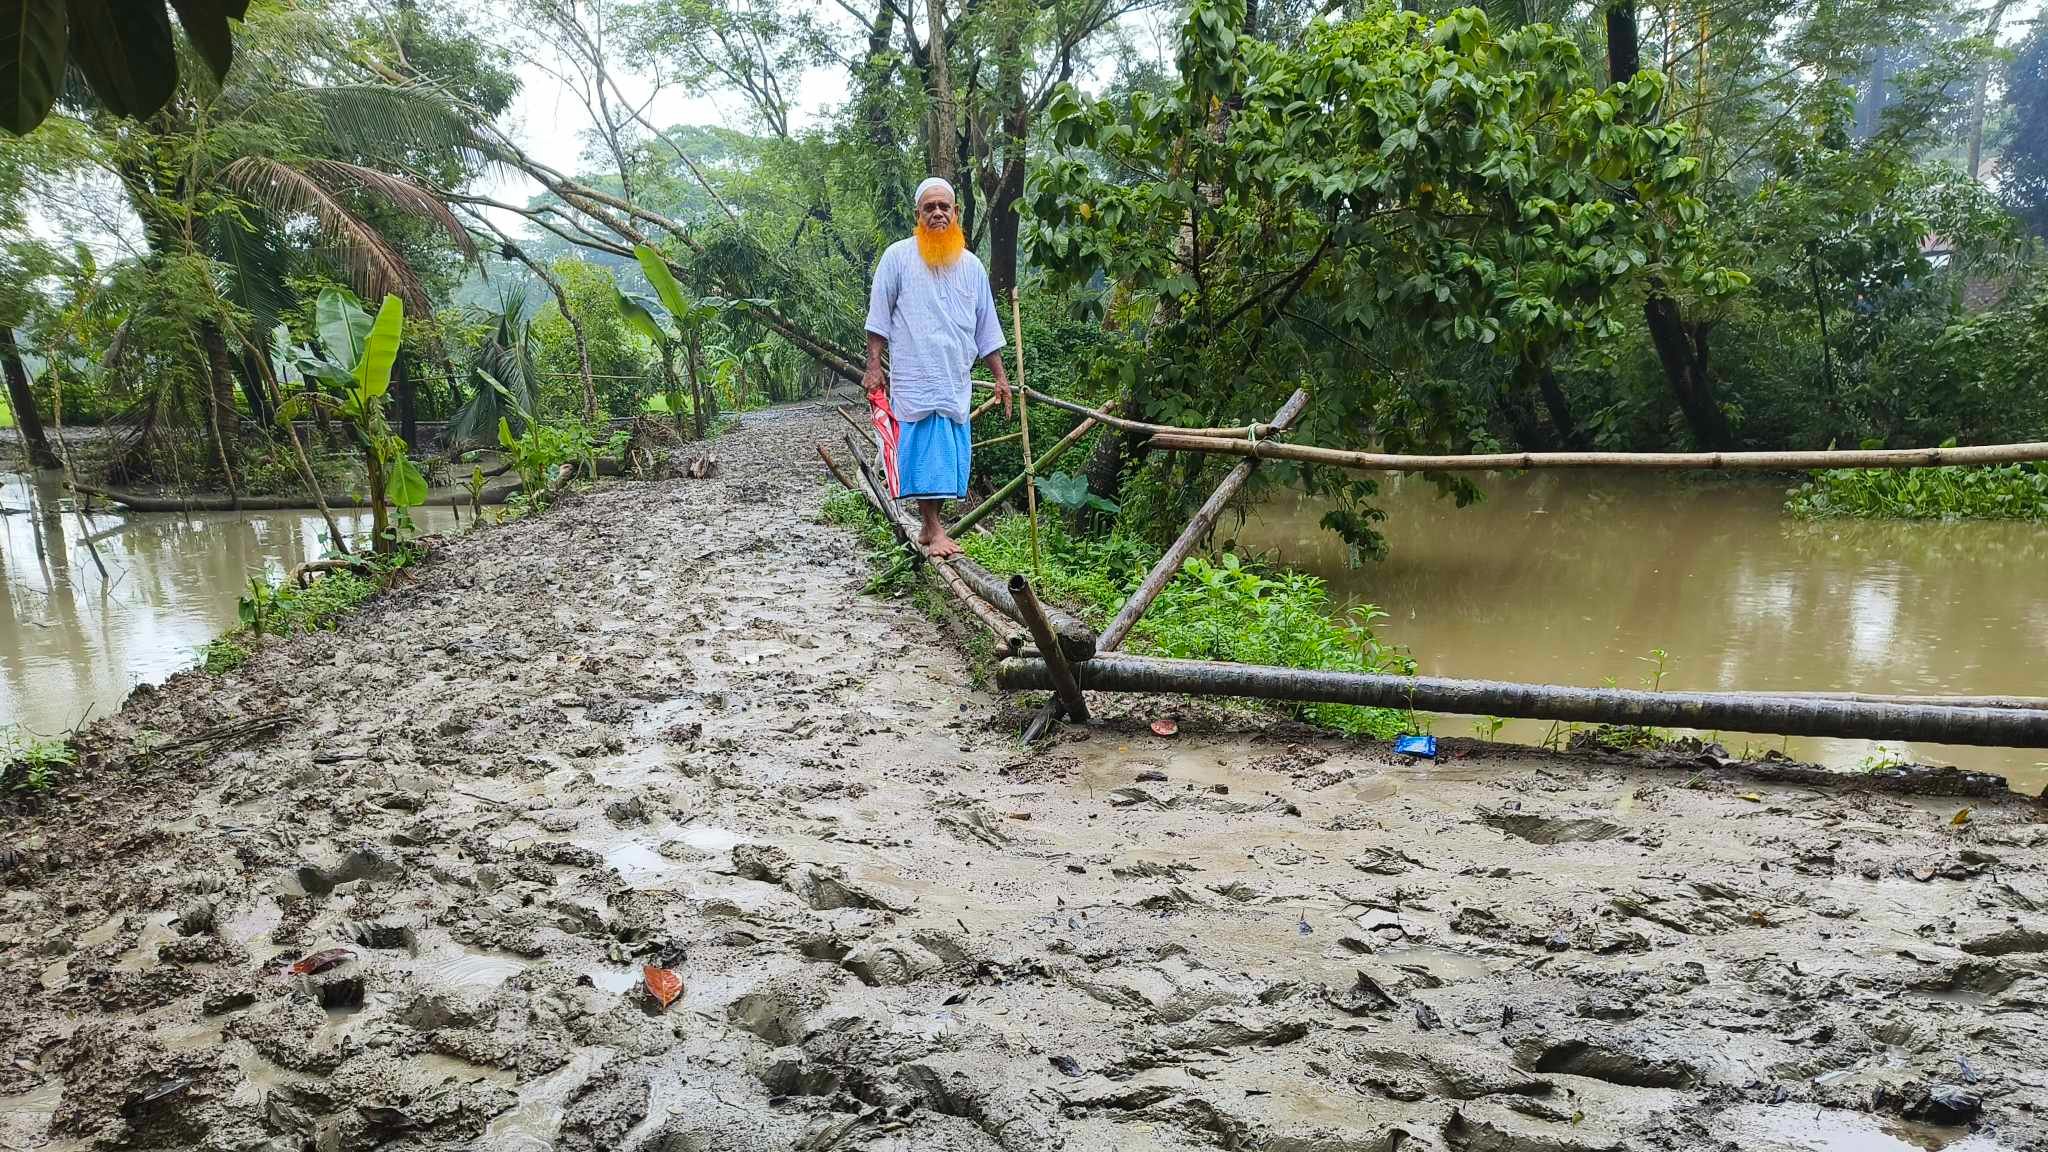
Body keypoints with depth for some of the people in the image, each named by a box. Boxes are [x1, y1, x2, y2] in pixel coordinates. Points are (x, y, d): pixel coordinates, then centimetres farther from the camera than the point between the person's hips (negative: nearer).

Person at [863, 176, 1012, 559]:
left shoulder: (971, 265, 14)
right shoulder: (898, 256, 1)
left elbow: (986, 328, 16)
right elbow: (879, 317, 1)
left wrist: (1000, 376, 12)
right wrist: (874, 366, -6)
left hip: (956, 380, 4)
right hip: (915, 377, -4)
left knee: (948, 455, 6)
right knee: (926, 451, -9)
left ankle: (929, 527, 17)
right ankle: (934, 531, -7)